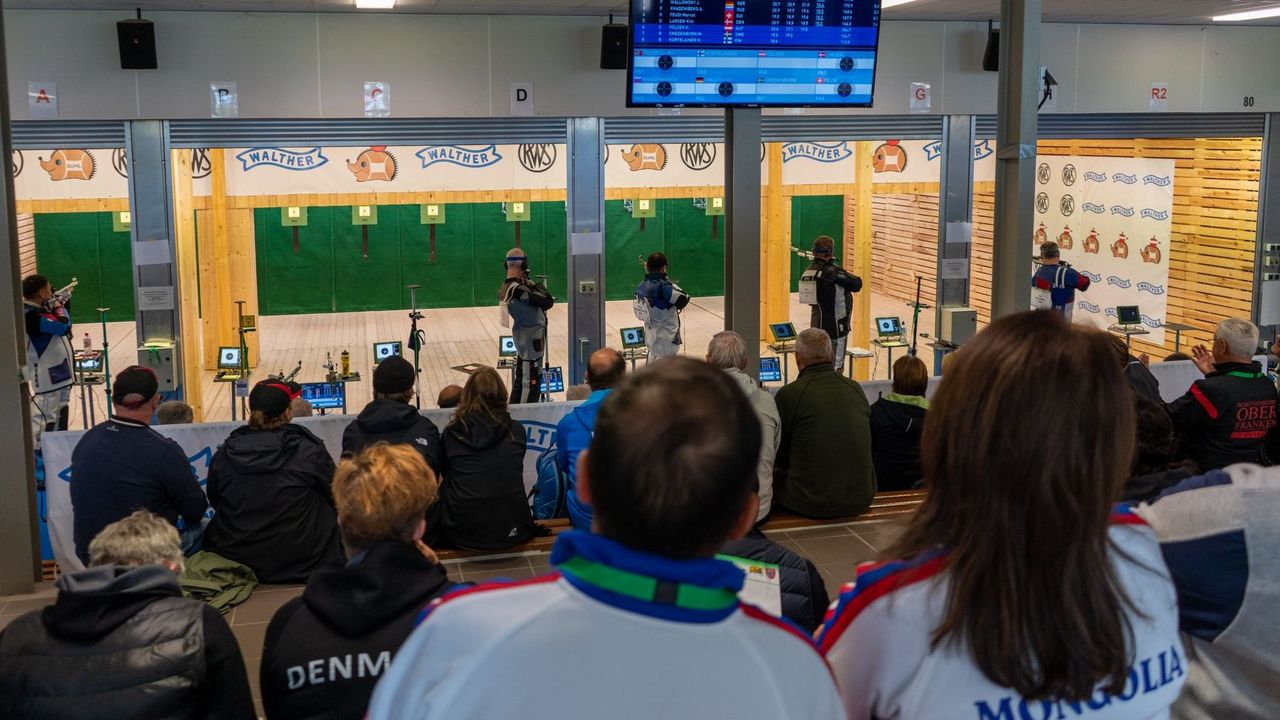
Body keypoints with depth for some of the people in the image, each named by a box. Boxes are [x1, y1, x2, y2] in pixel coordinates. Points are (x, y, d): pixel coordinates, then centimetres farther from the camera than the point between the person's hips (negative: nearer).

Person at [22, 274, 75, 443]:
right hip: (47, 375, -11)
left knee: (61, 412, 22)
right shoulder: (31, 315, -25)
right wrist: (59, 306, -14)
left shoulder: (40, 310, 8)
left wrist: (63, 305, 11)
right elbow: (63, 326, -31)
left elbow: (60, 326, 22)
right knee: (45, 416, -8)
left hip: (59, 371, 11)